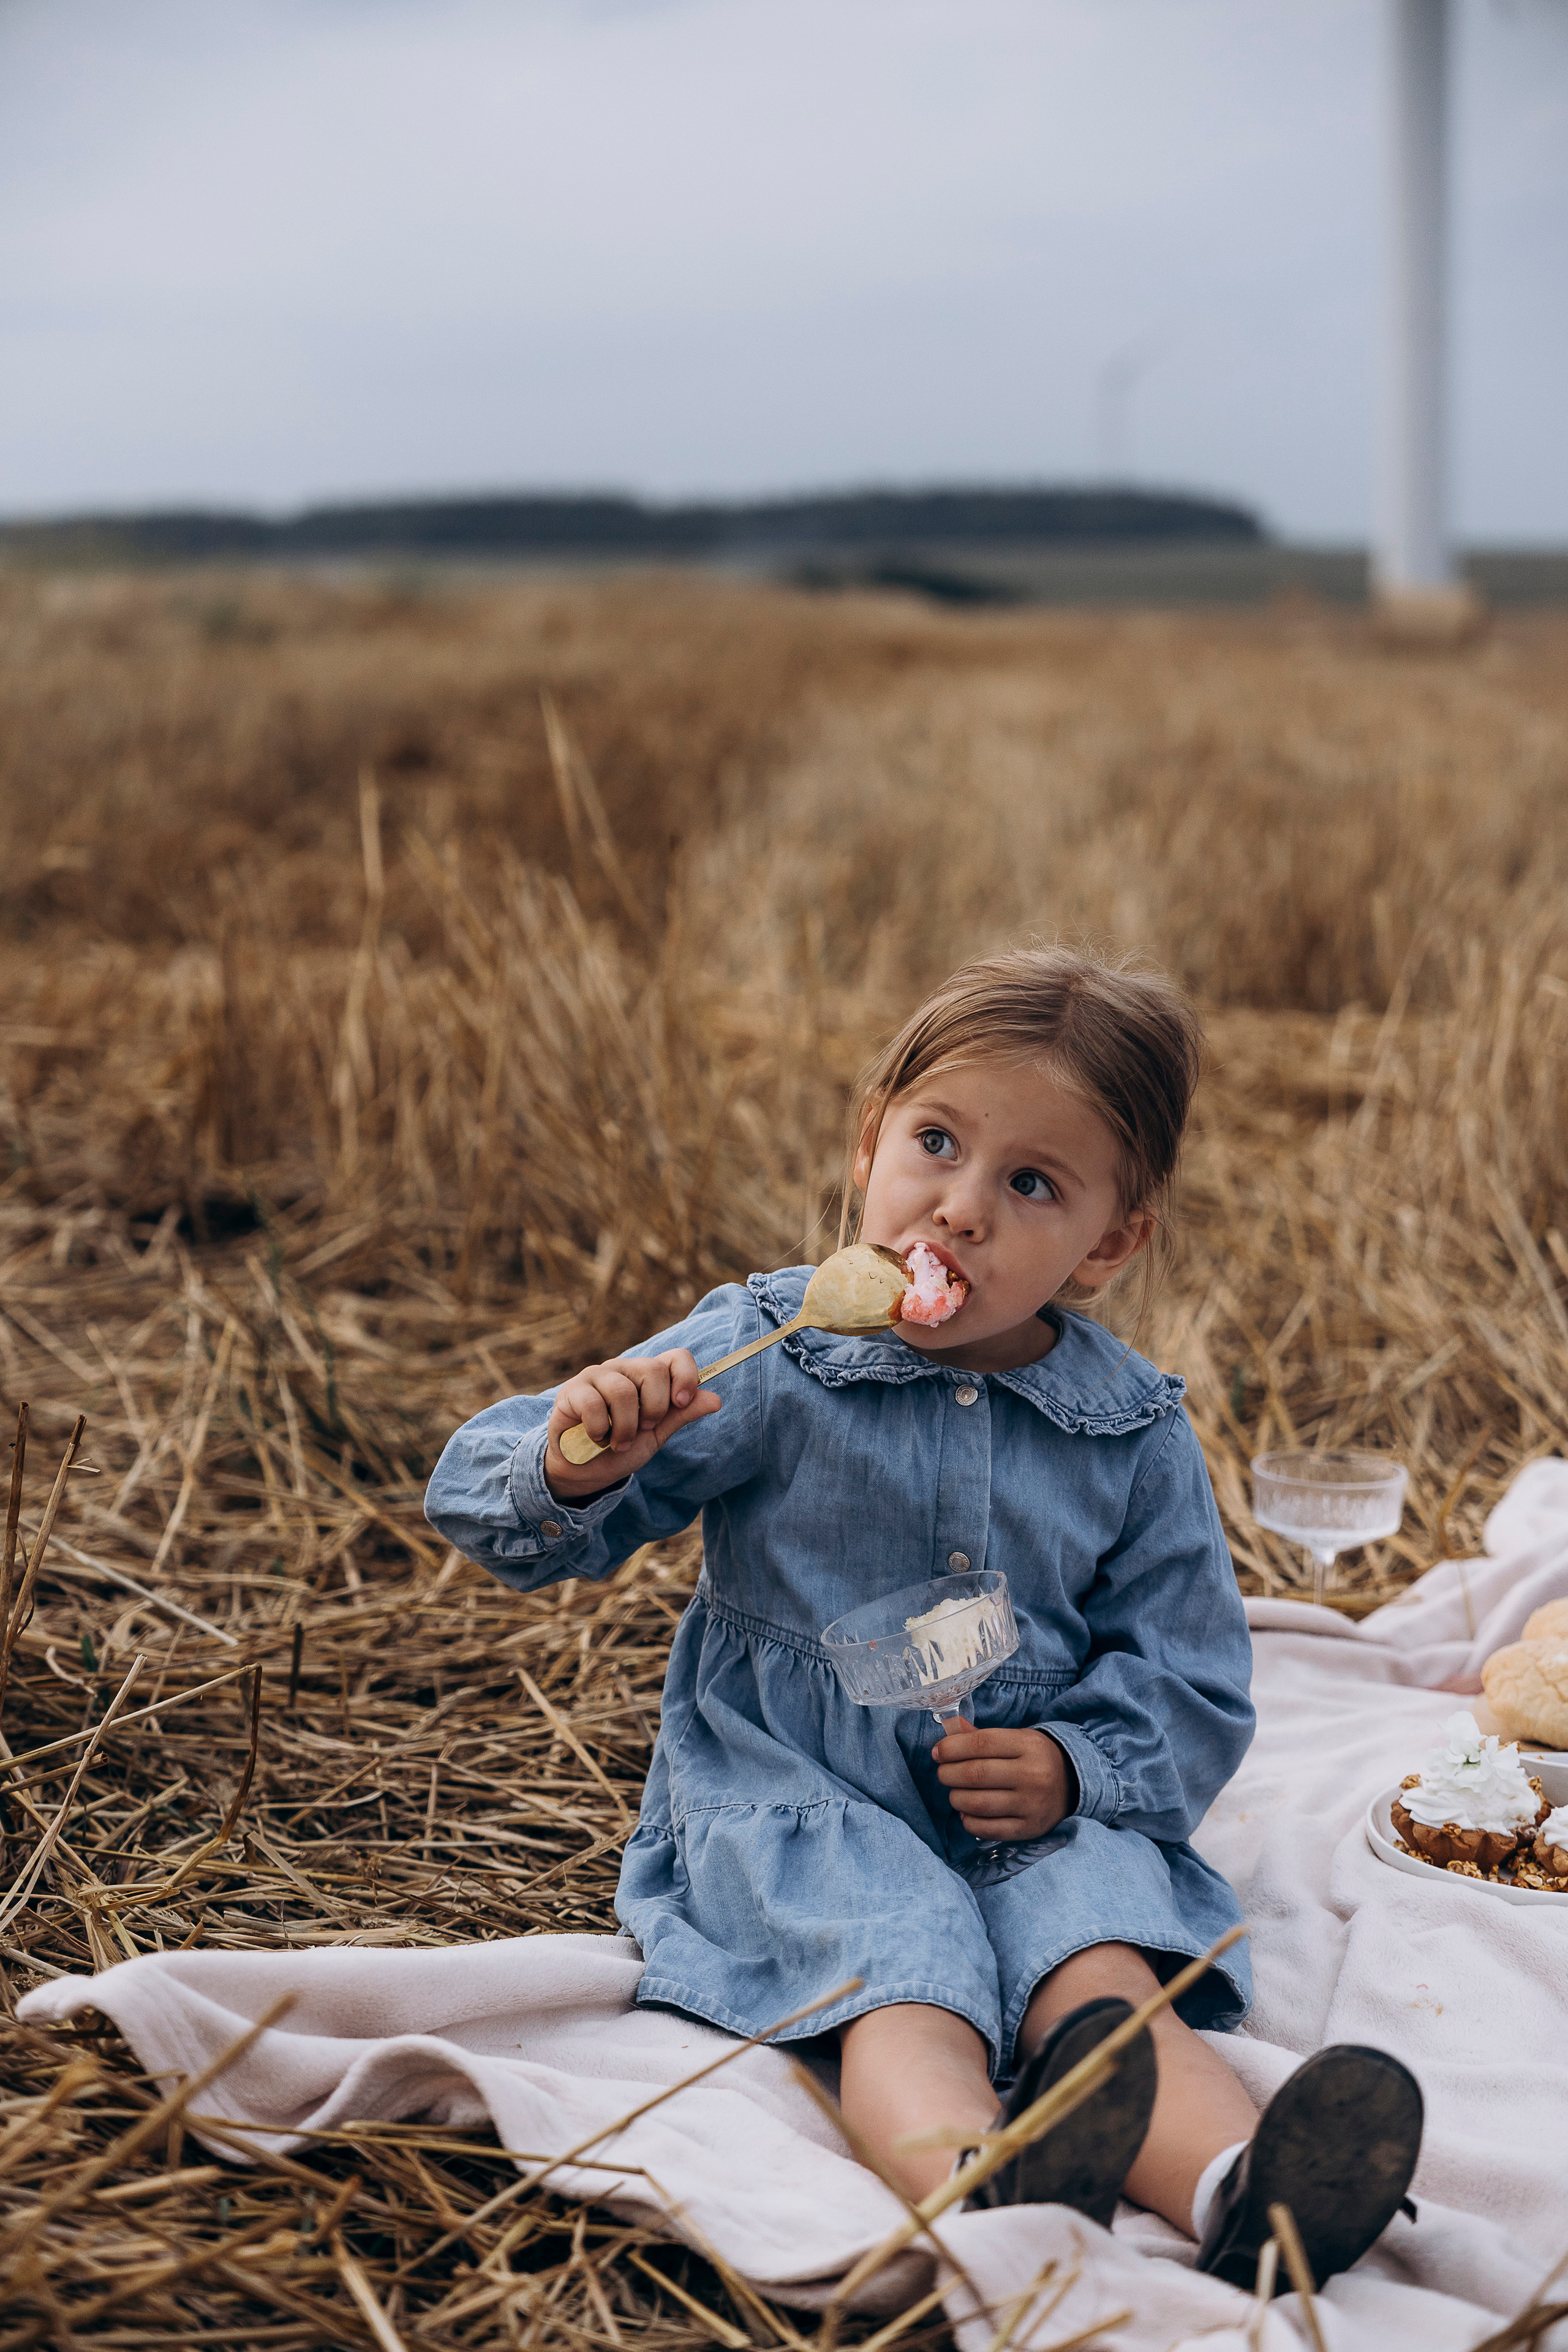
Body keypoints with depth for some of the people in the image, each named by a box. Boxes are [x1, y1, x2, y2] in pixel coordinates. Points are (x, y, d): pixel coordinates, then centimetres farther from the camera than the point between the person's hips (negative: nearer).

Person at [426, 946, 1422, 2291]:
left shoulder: (1135, 1437, 3)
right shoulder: (764, 1361, -3)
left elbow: (1191, 1692, 9)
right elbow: (493, 1509, -3)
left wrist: (1076, 1768, -13)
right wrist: (574, 1469, -28)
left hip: (1034, 1822, 2)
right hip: (795, 1793, -2)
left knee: (1098, 1966, -29)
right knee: (904, 1971, -32)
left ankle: (1234, 2191, -54)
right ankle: (979, 2181, -61)